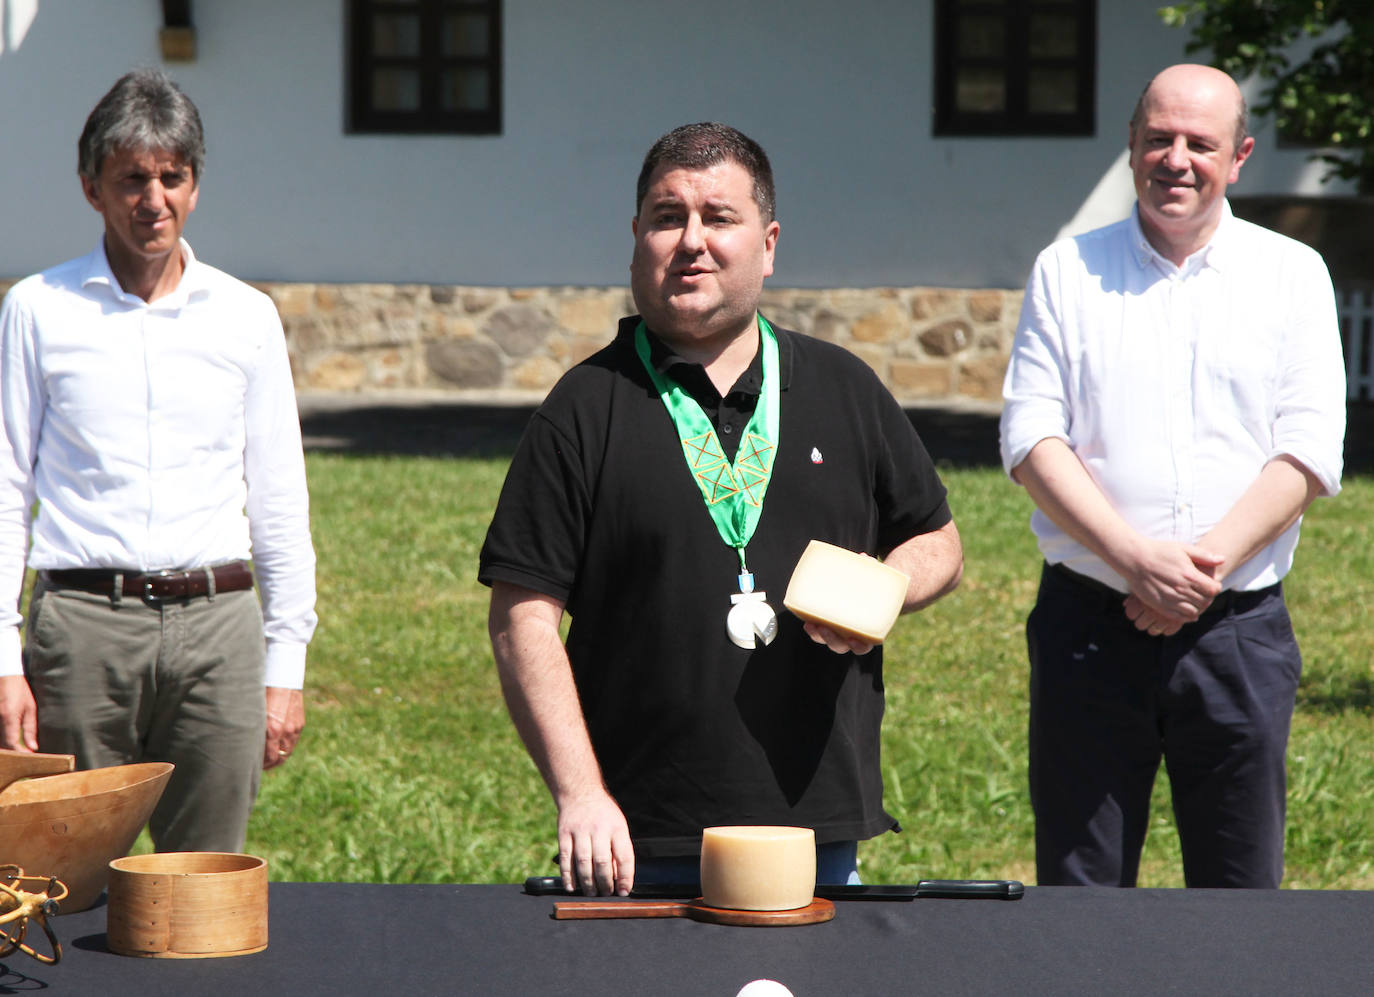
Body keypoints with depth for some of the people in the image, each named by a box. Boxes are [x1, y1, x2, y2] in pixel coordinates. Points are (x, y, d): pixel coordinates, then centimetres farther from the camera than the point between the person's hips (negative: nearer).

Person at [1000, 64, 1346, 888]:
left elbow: (1309, 452, 0)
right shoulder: (1068, 272, 8)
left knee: (1240, 896, 3)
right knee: (1078, 890, 3)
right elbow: (1032, 438, -1)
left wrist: (1211, 565, -13)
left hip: (1239, 628, 0)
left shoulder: (1292, 275, 7)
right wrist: (1137, 559, -14)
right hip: (1089, 624, 0)